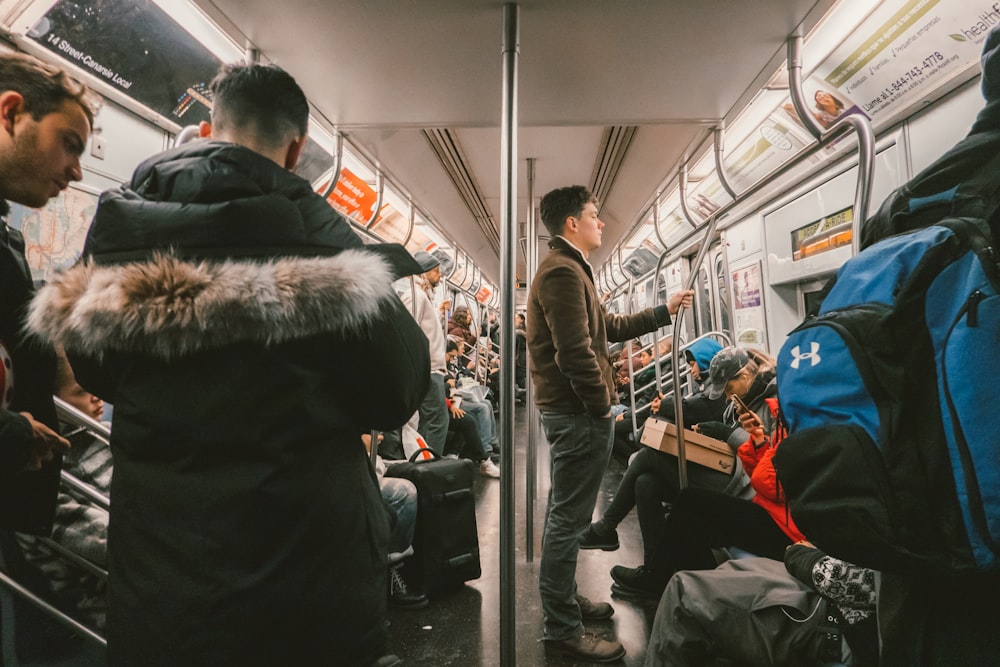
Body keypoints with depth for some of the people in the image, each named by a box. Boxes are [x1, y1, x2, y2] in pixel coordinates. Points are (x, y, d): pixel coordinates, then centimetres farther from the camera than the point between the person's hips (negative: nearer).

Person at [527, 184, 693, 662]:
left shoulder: (566, 269, 20)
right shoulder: (562, 271, -16)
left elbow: (607, 327, 22)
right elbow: (575, 352, -24)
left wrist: (663, 312, 22)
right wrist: (602, 405, -13)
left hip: (570, 410, 11)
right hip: (578, 412, -11)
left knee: (564, 514, 19)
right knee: (568, 519, -2)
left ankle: (565, 600, 34)